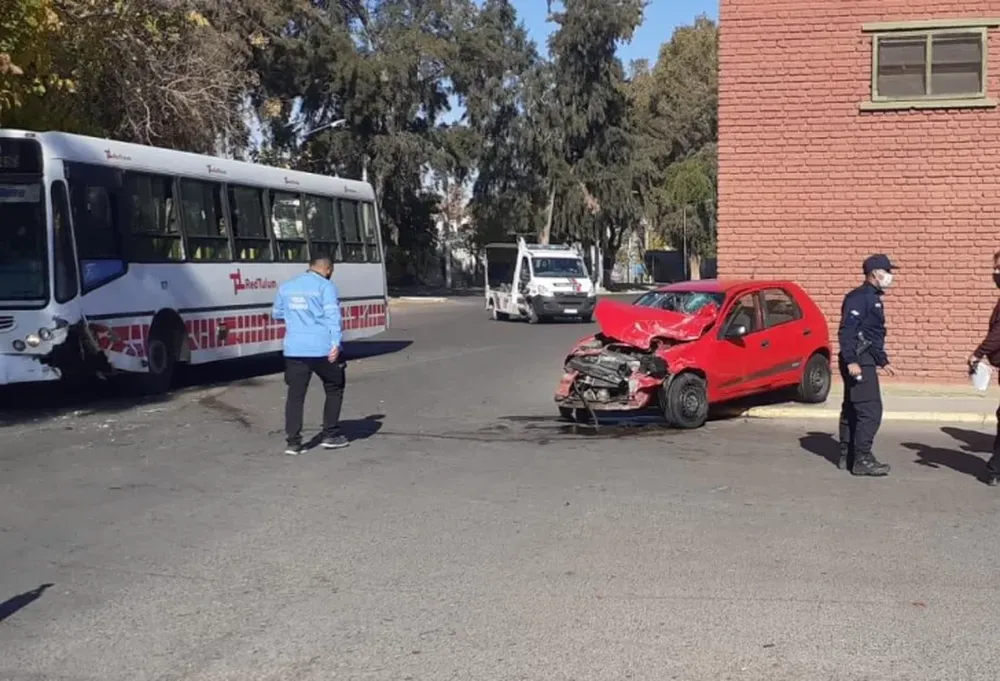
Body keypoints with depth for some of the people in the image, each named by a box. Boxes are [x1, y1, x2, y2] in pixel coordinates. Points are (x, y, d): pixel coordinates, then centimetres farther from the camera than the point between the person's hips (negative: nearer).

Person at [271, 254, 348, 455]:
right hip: (322, 348, -4)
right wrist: (336, 343, -19)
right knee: (334, 389, 15)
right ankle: (330, 435, 16)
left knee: (295, 395, 7)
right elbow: (333, 315, -13)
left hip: (294, 349, 4)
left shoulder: (286, 287, 13)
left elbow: (276, 313, 24)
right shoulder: (326, 286, -3)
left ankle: (293, 442, 2)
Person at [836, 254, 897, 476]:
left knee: (852, 410, 14)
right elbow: (846, 331, -22)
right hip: (858, 361, -11)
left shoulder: (873, 298, 19)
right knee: (870, 410, -11)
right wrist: (851, 361, -28)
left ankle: (847, 456, 20)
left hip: (865, 361, 11)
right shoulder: (859, 297, -14)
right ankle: (862, 460, -9)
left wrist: (883, 361, 28)